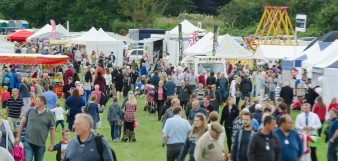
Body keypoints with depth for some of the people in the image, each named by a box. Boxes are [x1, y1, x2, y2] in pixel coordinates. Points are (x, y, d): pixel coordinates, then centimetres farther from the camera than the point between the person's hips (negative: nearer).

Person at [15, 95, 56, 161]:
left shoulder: (49, 114, -2)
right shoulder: (30, 110, 2)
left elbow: (52, 130, 2)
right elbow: (22, 123, 10)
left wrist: (51, 144, 1)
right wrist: (18, 137, 8)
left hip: (41, 144, 0)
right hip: (28, 142, 0)